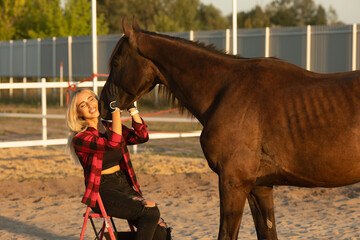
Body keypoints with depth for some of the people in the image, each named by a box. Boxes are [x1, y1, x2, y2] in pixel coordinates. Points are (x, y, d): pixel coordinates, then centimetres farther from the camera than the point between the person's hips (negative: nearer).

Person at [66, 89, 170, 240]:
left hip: (125, 187, 6)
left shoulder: (111, 128, 14)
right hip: (102, 193, -6)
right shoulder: (80, 138, -6)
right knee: (150, 211, -28)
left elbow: (141, 136, 0)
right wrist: (115, 109, -18)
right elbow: (113, 144, -21)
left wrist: (131, 107, -2)